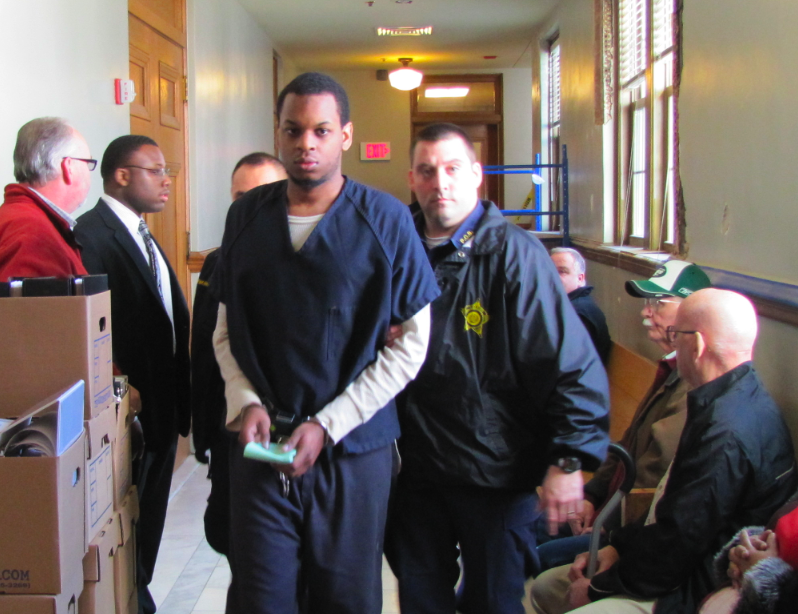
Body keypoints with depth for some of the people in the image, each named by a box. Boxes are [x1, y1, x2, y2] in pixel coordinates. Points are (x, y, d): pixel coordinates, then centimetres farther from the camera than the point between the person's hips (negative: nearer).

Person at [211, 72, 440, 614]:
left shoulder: (385, 219, -5)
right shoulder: (247, 215, 5)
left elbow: (411, 343, -5)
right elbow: (227, 330, 11)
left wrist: (327, 425, -10)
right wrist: (246, 402, -6)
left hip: (354, 451, -2)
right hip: (261, 446, 2)